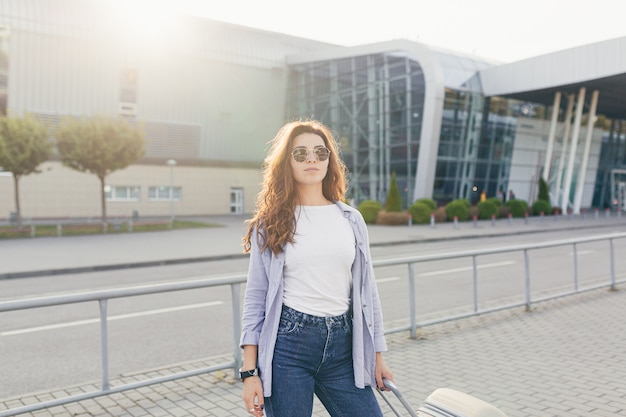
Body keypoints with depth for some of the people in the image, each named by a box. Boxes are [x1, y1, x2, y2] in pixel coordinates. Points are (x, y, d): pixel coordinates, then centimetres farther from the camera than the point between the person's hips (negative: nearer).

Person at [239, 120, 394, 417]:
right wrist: (249, 371, -5)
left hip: (341, 347, 3)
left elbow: (366, 290, 11)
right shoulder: (270, 224, 0)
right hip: (287, 345, -2)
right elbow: (255, 297, 0)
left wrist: (376, 355, 12)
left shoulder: (351, 220, 7)